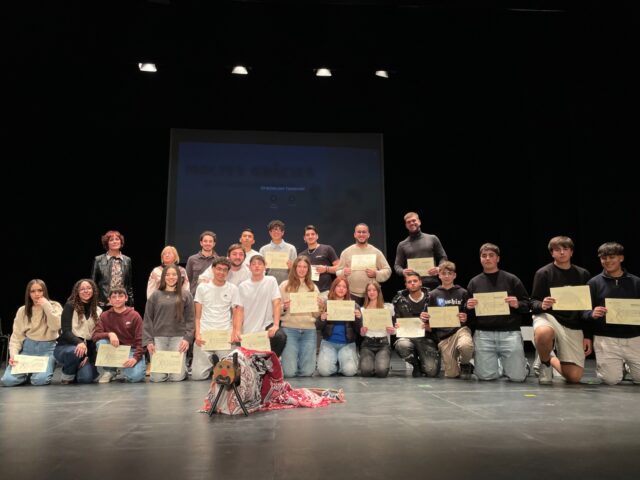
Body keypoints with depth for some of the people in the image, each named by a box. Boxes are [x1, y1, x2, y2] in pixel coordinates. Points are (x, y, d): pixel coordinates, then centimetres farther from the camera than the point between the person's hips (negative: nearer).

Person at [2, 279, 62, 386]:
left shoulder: (54, 306, 0)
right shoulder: (22, 311, 6)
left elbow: (56, 327, -15)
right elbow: (16, 335, 3)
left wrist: (46, 306, -17)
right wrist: (13, 355, -12)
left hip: (47, 348, -2)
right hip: (27, 348, 3)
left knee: (40, 380, -26)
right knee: (8, 380, -17)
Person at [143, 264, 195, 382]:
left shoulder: (186, 295, 8)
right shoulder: (155, 295, 9)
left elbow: (190, 319, 5)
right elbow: (148, 319, 7)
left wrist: (187, 338, -8)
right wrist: (148, 340, -2)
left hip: (178, 338, -1)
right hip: (158, 338, 1)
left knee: (177, 377, -8)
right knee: (157, 377, -5)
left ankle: (184, 366, 25)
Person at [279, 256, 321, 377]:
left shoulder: (313, 287, 13)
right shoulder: (285, 285, 5)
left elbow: (316, 315, 14)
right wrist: (284, 307, -15)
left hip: (309, 330, 2)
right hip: (289, 329, -2)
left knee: (307, 371, -4)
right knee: (289, 372, -9)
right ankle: (288, 355, 23)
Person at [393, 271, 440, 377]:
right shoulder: (399, 300, 4)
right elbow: (397, 322, 5)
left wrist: (429, 327, -17)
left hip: (427, 338, -1)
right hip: (407, 336, 1)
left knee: (432, 371, -20)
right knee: (402, 345, -35)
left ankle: (422, 364, 20)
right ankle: (416, 365, 0)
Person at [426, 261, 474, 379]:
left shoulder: (463, 293, 8)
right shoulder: (433, 295, 10)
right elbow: (428, 319, 13)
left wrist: (466, 318, -13)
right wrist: (426, 318, -8)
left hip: (461, 329, -1)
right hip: (443, 335, 1)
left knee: (465, 346, -37)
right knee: (451, 374, -6)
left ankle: (465, 364, -2)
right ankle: (459, 367, 32)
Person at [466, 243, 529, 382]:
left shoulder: (511, 279, 7)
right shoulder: (474, 282, 12)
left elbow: (527, 305, 6)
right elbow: (466, 312, 16)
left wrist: (517, 305, -15)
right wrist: (468, 307, -6)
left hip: (510, 332, -1)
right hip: (483, 334, 2)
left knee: (518, 376, -5)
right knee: (486, 376, -3)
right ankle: (499, 364, 30)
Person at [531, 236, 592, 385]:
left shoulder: (583, 274, 8)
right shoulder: (543, 273, -2)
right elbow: (533, 303, -2)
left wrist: (588, 335, 7)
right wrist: (542, 305, -26)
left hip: (573, 326, 3)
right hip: (548, 316, -3)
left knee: (574, 377, -7)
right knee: (543, 334, -42)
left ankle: (552, 360, 29)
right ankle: (545, 364, -7)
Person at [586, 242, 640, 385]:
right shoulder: (594, 283, 0)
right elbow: (583, 313, -3)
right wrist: (592, 314, -24)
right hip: (606, 339, -2)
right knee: (612, 379, -6)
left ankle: (628, 366, 34)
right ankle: (618, 367, 29)